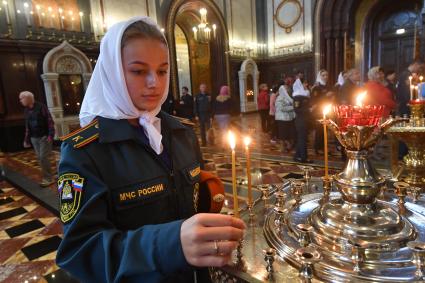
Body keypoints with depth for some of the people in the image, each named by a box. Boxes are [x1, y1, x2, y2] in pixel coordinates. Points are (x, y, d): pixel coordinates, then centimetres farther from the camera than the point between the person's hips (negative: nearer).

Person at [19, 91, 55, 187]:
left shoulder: (41, 106, -9)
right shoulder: (27, 110, 11)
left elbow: (50, 121, -14)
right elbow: (27, 126, 16)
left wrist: (50, 135, -20)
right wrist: (26, 139, 14)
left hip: (44, 137, -7)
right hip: (34, 138, 7)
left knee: (43, 157, -8)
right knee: (40, 158, 7)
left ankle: (49, 178, 3)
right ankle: (47, 177, 16)